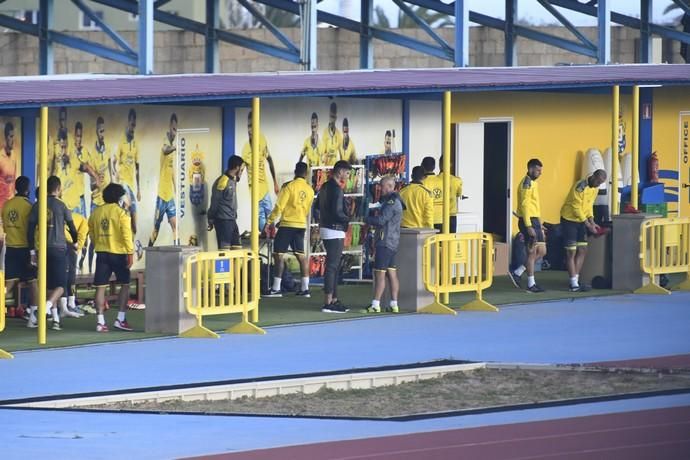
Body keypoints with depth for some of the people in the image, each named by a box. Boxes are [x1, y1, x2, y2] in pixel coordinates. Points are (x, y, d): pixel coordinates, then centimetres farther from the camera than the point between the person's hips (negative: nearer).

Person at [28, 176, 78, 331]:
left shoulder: (37, 206, 4)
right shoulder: (61, 205, -5)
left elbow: (30, 229, 1)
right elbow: (71, 226, 2)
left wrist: (32, 249, 6)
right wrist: (76, 242, 21)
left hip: (44, 248, 4)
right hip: (59, 248, -4)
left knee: (50, 284, 13)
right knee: (61, 284, 0)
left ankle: (56, 319, 12)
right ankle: (46, 306, -27)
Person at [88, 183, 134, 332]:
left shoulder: (96, 212, 7)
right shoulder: (121, 213, -8)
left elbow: (91, 232, 12)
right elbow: (126, 234, -15)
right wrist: (130, 253, -12)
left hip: (101, 253, 4)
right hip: (119, 253, -4)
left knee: (101, 287, 4)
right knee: (125, 285, 10)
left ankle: (100, 321, 0)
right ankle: (120, 319, 3)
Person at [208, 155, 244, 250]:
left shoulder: (233, 180, 12)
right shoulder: (222, 182, -15)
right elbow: (215, 202, -11)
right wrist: (211, 220, -4)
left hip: (232, 220, 9)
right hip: (223, 220, -9)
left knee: (237, 248, 7)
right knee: (224, 248, -9)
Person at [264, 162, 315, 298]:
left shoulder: (289, 186, -10)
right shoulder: (309, 190, 7)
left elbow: (279, 206, -13)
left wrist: (270, 222, -6)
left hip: (287, 225, -6)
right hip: (301, 225, 6)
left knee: (278, 255, -2)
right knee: (301, 255, 10)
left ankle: (276, 289, -6)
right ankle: (305, 288, 8)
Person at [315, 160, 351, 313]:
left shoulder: (325, 187, 12)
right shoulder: (336, 189, -18)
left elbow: (317, 205, 22)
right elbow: (337, 213, -23)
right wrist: (349, 219, -8)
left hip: (326, 228, 10)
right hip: (335, 230, -10)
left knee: (333, 266, 13)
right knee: (332, 266, -7)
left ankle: (333, 300, 16)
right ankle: (328, 303, -7)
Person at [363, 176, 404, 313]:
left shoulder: (391, 203, -15)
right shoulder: (395, 201, 18)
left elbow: (381, 220, -20)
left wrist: (367, 219, -7)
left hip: (385, 243, -10)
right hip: (392, 243, 10)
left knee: (380, 273, -9)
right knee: (391, 273, 9)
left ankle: (375, 304, -11)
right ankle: (394, 304, 9)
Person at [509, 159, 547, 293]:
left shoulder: (533, 183, 18)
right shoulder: (526, 183, -13)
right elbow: (524, 205, -19)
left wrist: (539, 224, 22)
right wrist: (528, 226, -23)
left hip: (535, 221, 10)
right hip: (528, 221, -10)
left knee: (541, 251, 10)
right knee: (532, 252, -4)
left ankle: (517, 273, 14)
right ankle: (531, 284, 3)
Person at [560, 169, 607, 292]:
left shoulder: (595, 189, 5)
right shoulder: (580, 187, -22)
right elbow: (576, 208, -22)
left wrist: (592, 222, 0)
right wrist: (588, 224, -22)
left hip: (581, 221, 9)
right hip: (570, 220, -9)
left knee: (582, 250, 6)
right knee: (571, 252, -6)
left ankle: (575, 281, 11)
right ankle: (574, 284, -7)